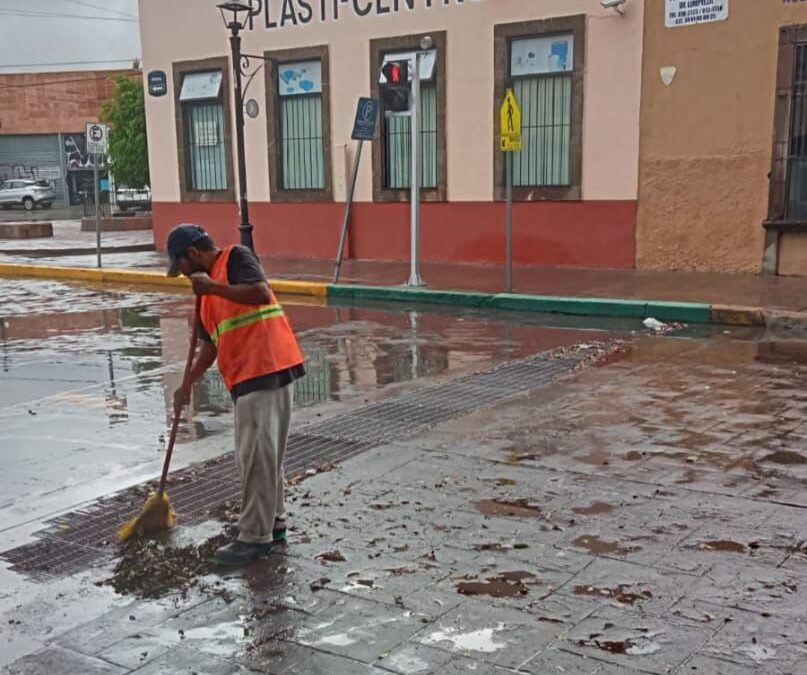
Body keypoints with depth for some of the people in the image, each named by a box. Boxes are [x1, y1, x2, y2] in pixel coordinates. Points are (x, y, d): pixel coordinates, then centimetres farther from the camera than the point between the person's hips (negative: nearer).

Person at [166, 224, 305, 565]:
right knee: (260, 453, 16)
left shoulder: (236, 257, -3)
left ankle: (255, 537, 0)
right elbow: (211, 345, 28)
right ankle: (272, 521, 29)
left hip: (267, 371, -10)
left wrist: (211, 287, -18)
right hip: (247, 377, 10)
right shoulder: (208, 294, 23)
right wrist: (188, 384, 30)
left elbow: (261, 293, -22)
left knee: (257, 454, -6)